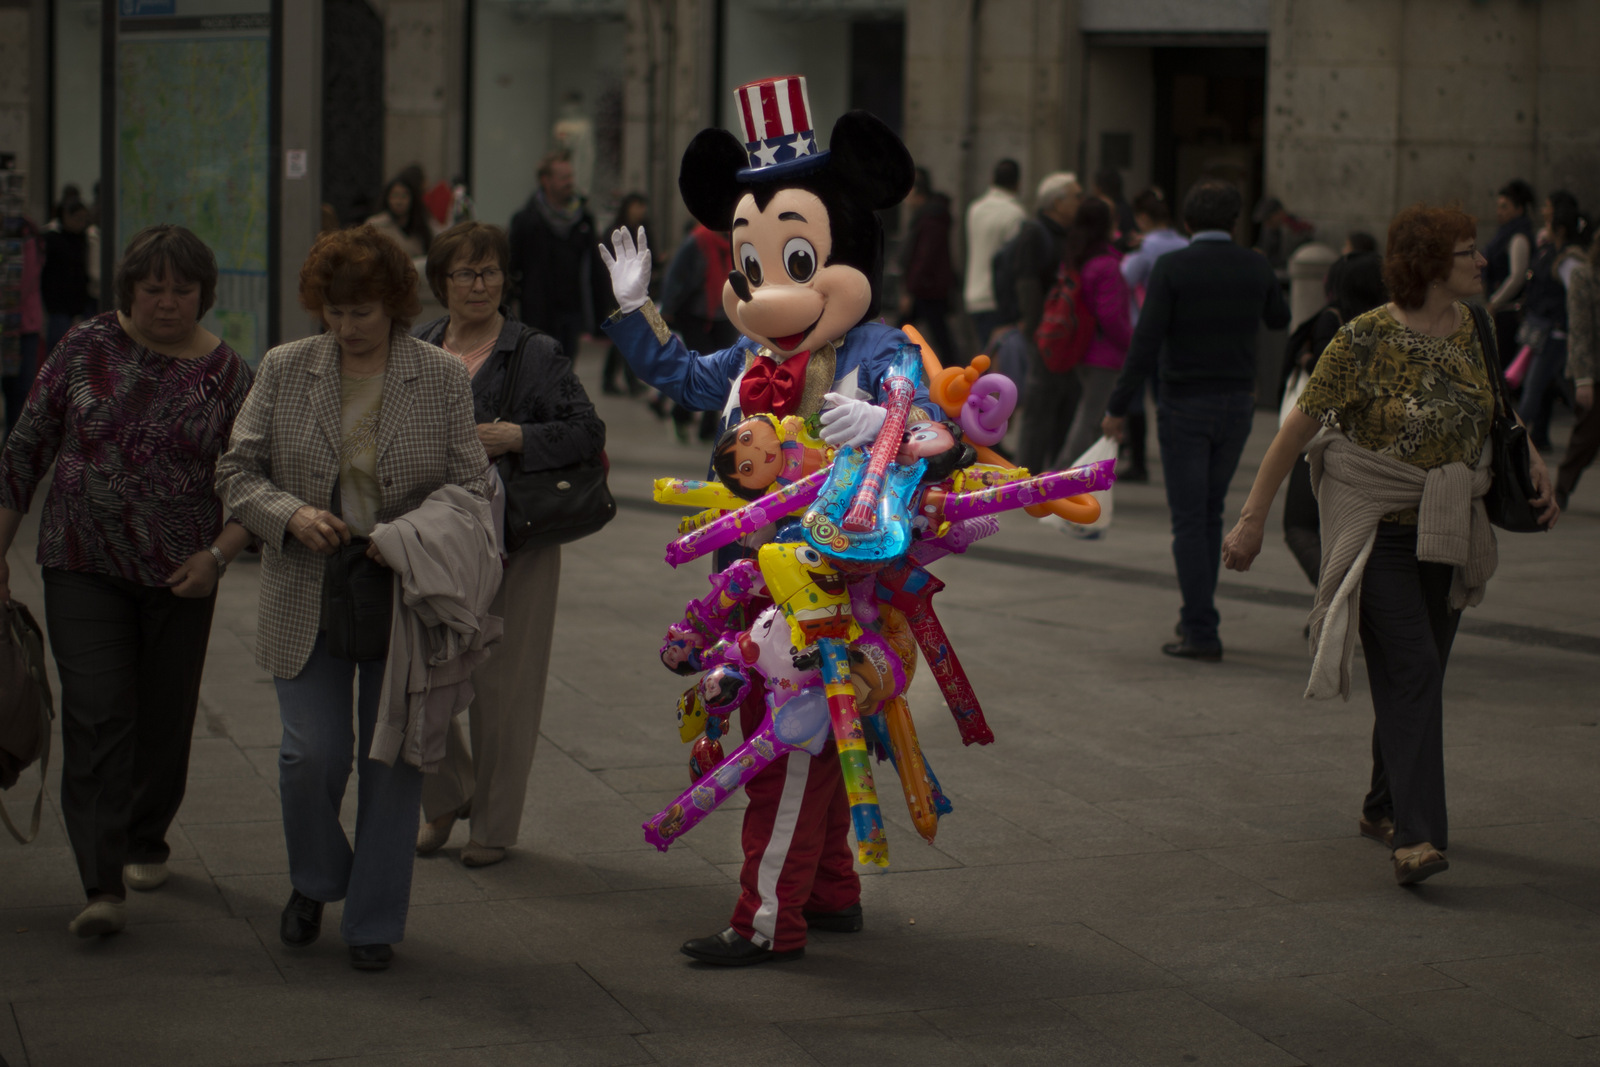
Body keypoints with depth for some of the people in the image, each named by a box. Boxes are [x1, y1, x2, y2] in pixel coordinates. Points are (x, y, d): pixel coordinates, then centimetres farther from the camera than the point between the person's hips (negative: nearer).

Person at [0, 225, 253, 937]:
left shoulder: (228, 376, -2)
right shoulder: (87, 347, -2)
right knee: (96, 716, -10)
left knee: (165, 717, 12)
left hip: (178, 576, 1)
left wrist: (217, 555, -15)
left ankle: (147, 841, 37)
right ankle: (103, 886, -13)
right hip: (83, 566, -1)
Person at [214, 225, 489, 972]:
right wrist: (292, 516, -14)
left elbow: (471, 483, 0)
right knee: (313, 753, -5)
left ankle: (374, 922, 18)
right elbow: (237, 473, 5)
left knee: (393, 762, 4)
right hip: (307, 601, 0)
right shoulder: (284, 370, 3)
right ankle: (313, 881, 24)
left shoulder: (444, 378, 0)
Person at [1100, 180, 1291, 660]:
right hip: (1237, 404, 4)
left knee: (1189, 519, -1)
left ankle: (1202, 633, -4)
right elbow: (1278, 319, 21)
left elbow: (1145, 344, -17)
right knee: (1210, 512, 18)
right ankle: (1195, 615, 23)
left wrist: (1117, 407, -11)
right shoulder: (1256, 268, 0)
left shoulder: (1172, 268, -12)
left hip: (1184, 405, -4)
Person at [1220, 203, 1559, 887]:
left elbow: (1492, 411, 22)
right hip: (1379, 524, -6)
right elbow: (1300, 425, -11)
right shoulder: (1367, 340, -15)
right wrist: (1254, 515, -12)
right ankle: (1415, 836, -20)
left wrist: (1533, 462, 5)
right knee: (1411, 670, -16)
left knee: (1423, 673, 12)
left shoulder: (1474, 330, 4)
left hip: (1446, 530, 6)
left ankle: (1385, 806, 30)